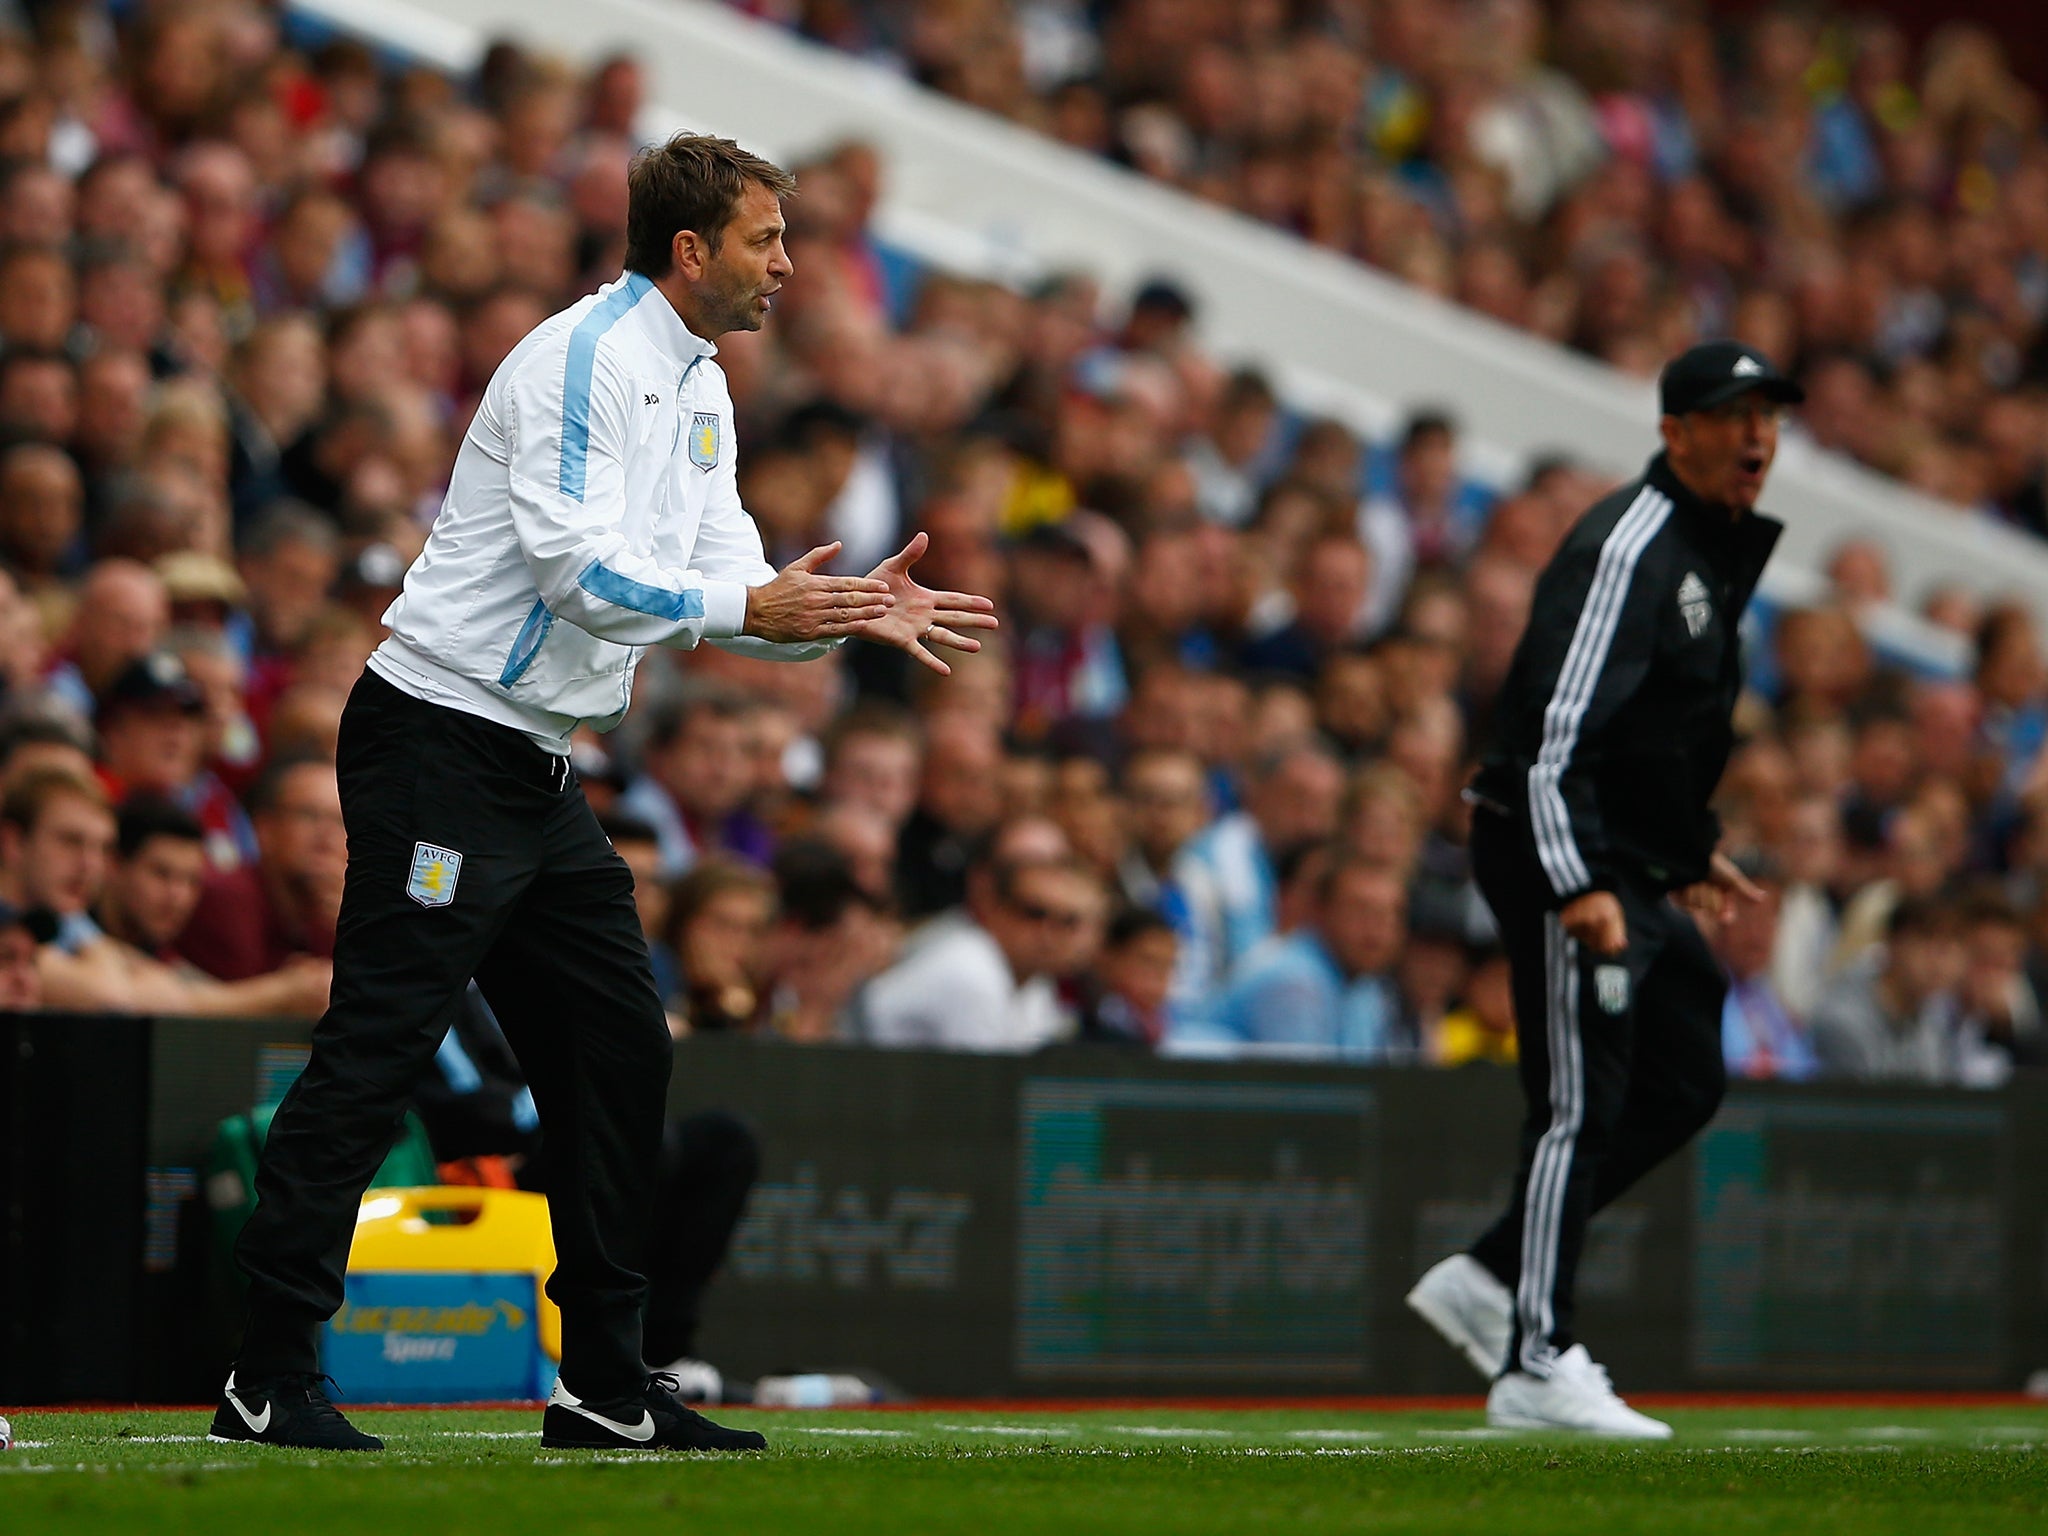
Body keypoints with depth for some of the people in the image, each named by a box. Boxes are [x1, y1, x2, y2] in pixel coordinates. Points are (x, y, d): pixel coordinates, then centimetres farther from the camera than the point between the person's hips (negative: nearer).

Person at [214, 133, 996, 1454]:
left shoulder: (699, 389, 16)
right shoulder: (586, 358, -15)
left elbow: (734, 582, 14)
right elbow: (578, 565, -24)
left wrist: (852, 614, -1)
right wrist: (748, 607, -27)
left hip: (539, 773, 10)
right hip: (439, 742, -10)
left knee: (620, 1049, 9)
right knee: (378, 1048, -11)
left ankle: (604, 1383, 15)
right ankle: (269, 1379, -10)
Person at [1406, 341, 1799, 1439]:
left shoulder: (1719, 547, 15)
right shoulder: (1628, 547, -17)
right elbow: (1556, 727, -26)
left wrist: (1689, 853, 25)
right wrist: (1579, 885, -33)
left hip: (1627, 871, 10)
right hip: (1557, 854, -10)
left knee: (1685, 1083, 12)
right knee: (1580, 1105, -8)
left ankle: (1488, 1277, 17)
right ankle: (1535, 1367, -4)